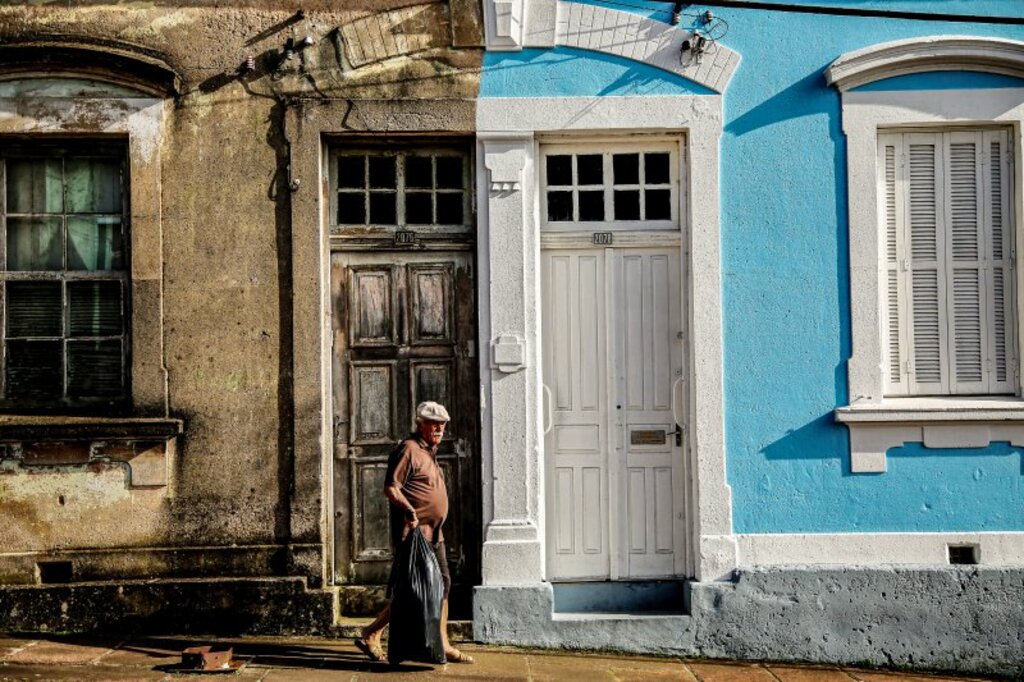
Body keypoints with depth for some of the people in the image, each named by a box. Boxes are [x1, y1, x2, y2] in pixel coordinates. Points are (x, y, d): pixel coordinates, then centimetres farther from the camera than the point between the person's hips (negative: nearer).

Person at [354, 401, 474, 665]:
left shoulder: (428, 452, 19)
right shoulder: (409, 449, -11)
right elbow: (390, 488, -18)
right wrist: (409, 510, -31)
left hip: (432, 534, 10)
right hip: (414, 533, -10)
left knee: (442, 585, 8)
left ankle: (442, 645, 13)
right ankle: (370, 636, 4)